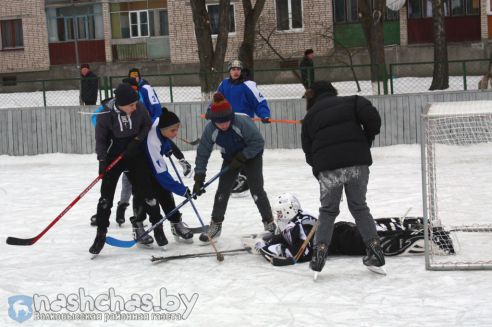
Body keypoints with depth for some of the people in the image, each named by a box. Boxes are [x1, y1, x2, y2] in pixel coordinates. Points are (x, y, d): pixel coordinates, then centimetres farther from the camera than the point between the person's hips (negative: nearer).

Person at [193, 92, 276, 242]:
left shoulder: (243, 123, -35)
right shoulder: (210, 129, -24)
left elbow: (258, 143, -26)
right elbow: (203, 153, -15)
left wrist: (241, 158, -27)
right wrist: (199, 178, -19)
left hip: (251, 156, -3)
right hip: (230, 159, 4)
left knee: (257, 191, -11)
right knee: (222, 191, -1)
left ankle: (269, 223, 3)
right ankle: (215, 225, 12)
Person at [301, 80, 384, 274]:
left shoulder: (310, 117, 18)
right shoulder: (350, 102, 15)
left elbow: (308, 151, 15)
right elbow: (372, 118, -4)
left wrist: (320, 173, 22)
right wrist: (366, 141, 9)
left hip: (328, 168, 0)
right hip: (357, 162, 0)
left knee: (328, 210, 16)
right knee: (359, 207, 15)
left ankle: (320, 250, 5)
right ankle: (375, 251, 10)